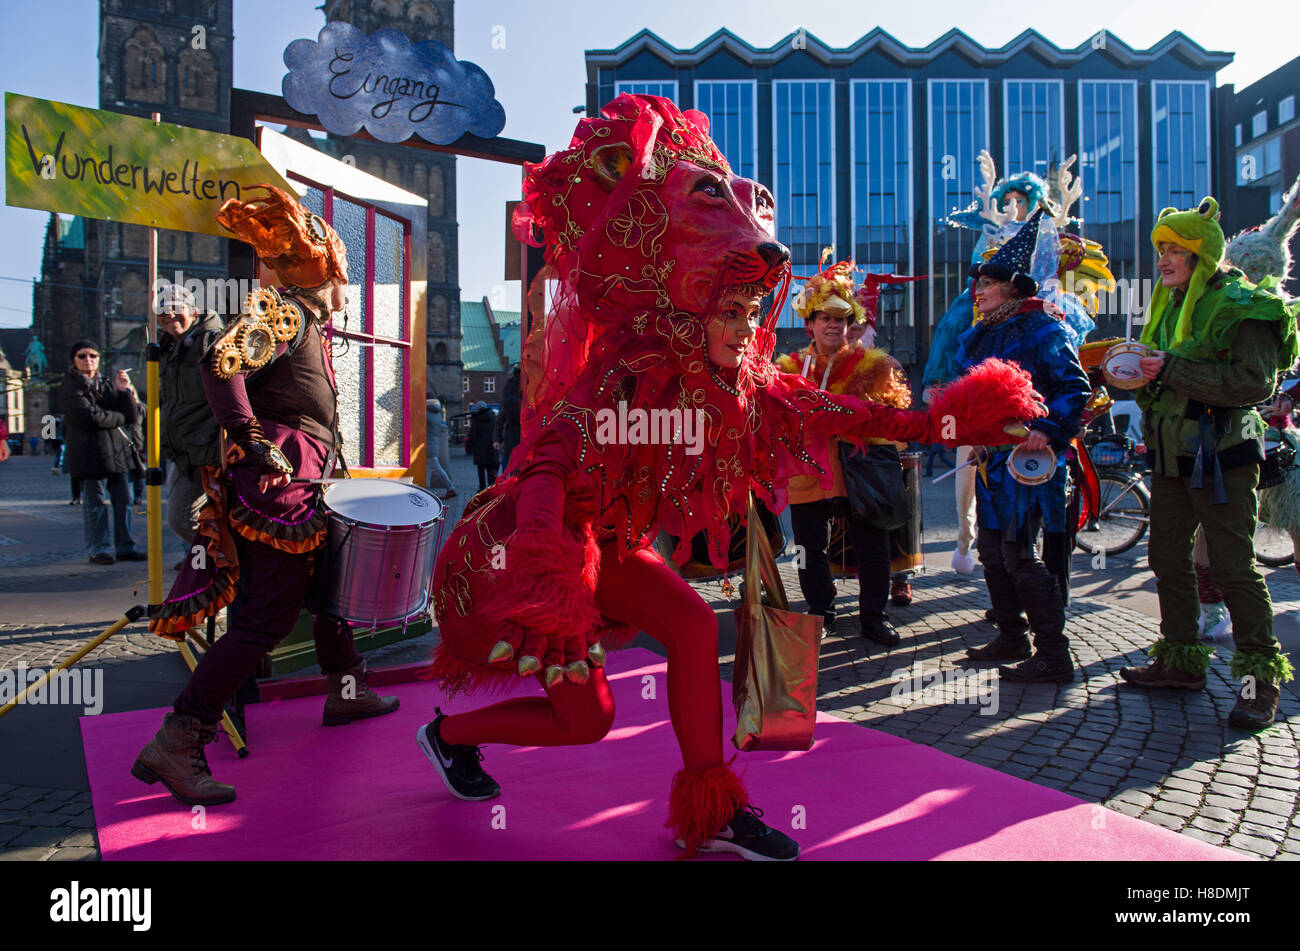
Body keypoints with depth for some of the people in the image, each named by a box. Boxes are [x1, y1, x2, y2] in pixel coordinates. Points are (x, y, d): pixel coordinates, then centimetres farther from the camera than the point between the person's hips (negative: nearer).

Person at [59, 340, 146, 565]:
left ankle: (125, 547, 12)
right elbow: (91, 417, -15)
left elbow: (132, 416, 9)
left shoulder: (106, 385, 18)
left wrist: (124, 391, -4)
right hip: (89, 452, -5)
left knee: (124, 501, 5)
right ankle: (99, 550, 7)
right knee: (95, 504, -1)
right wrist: (119, 418, -1)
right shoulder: (69, 388, 0)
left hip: (118, 450, 5)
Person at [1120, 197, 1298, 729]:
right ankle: (1181, 660, 23)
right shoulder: (1169, 304, 14)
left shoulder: (1241, 306, -10)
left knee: (1232, 566, -5)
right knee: (1167, 559, 11)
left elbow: (1255, 383, -22)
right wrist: (1139, 372, 1)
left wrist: (1173, 370, -24)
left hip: (1221, 455, -8)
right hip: (1171, 454, 8)